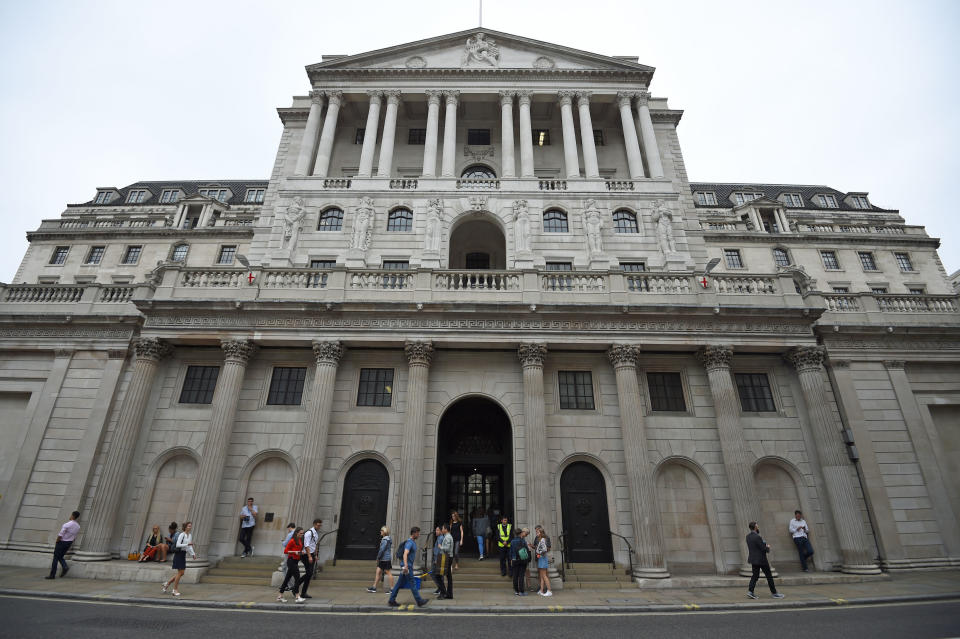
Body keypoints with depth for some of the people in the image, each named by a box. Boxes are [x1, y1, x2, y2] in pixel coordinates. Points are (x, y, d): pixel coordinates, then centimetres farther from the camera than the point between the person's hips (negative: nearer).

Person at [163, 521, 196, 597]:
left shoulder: (190, 535, 9)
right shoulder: (182, 535, -14)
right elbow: (177, 545, -22)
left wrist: (193, 554, 5)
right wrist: (187, 544, -30)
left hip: (184, 554, 8)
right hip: (179, 554, -8)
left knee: (182, 573, 10)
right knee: (180, 572, -3)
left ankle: (167, 583, 26)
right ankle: (175, 589, 10)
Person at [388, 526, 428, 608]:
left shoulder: (413, 542, 15)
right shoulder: (409, 542, -16)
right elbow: (405, 554, -28)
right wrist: (406, 566, -38)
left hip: (409, 566, 9)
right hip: (407, 566, -9)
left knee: (400, 584, 10)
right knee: (412, 584, -3)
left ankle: (391, 601, 14)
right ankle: (419, 601, 2)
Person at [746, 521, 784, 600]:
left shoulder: (748, 536, 3)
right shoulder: (757, 537, -23)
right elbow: (764, 549, -19)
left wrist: (765, 544, 7)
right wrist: (768, 547, 3)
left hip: (753, 559, 7)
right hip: (761, 560, -7)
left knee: (755, 576, 9)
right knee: (769, 576, 10)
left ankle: (750, 591, -2)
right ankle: (774, 593, 21)